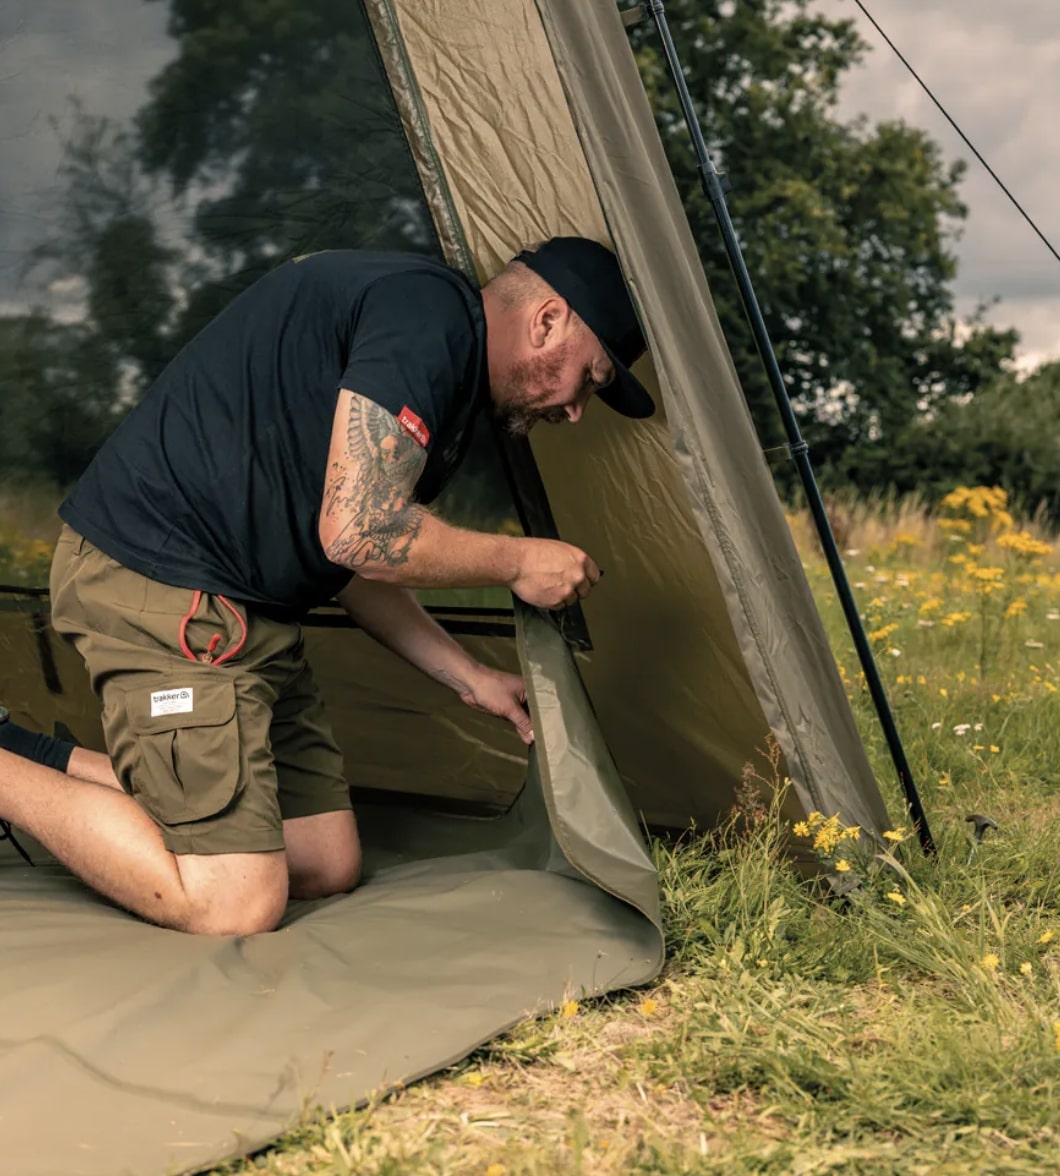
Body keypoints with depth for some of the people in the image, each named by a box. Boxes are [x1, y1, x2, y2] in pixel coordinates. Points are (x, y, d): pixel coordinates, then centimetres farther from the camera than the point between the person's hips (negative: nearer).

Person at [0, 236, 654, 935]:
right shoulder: (429, 310, -15)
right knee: (232, 906, -13)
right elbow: (358, 535, -22)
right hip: (158, 581, -11)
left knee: (327, 868, 9)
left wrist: (470, 678, 18)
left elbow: (358, 563, 21)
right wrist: (515, 562, -7)